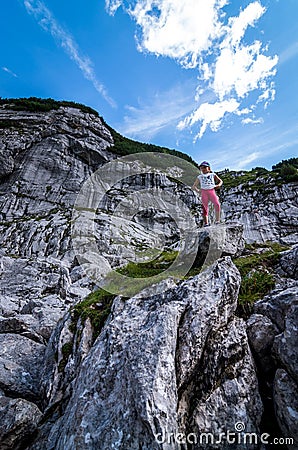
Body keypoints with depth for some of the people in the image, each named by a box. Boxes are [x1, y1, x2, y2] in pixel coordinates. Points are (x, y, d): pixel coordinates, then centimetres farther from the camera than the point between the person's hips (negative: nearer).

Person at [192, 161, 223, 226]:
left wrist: (219, 185, 3)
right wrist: (198, 191, 1)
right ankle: (206, 223, -1)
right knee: (205, 207, -4)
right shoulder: (199, 177, 15)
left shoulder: (213, 175, 15)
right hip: (204, 193, 1)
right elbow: (194, 186, 19)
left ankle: (217, 220, -17)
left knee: (217, 204, -22)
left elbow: (220, 181, 25)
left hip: (212, 192, -1)